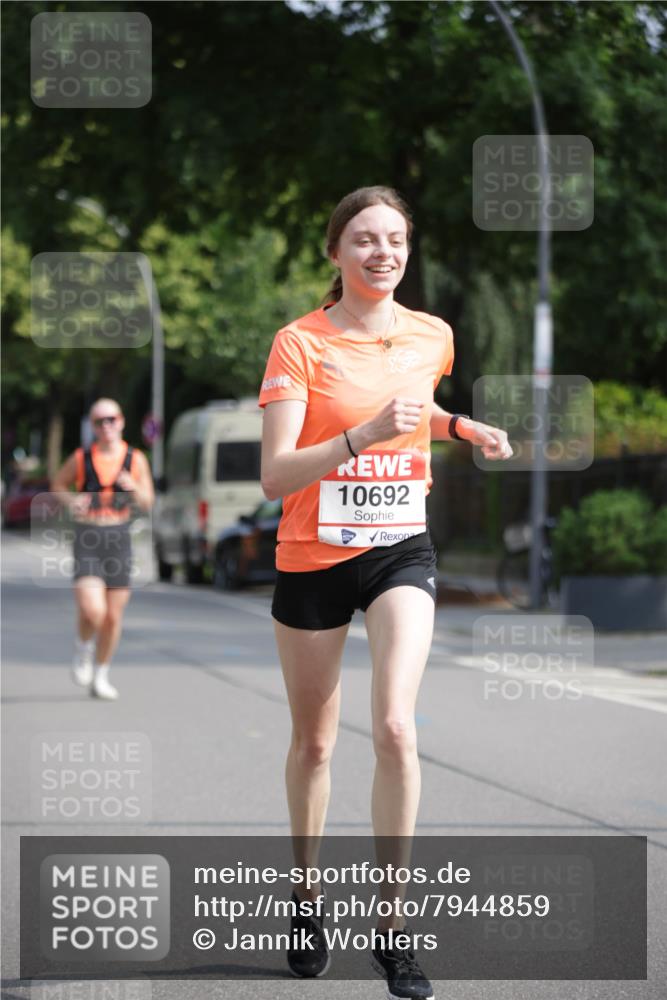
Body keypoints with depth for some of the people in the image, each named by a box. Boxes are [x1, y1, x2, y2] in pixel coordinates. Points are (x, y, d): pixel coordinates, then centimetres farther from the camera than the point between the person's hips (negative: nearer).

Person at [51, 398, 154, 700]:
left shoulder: (135, 459, 3)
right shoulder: (80, 458, -1)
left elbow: (147, 503, 7)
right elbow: (58, 484, 14)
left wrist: (134, 488, -14)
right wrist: (71, 500, -6)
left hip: (119, 539, 2)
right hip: (87, 540, -2)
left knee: (113, 617, 6)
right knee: (92, 611, -18)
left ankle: (101, 676, 24)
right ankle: (84, 647, 15)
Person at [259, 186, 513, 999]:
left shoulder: (432, 337, 2)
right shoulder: (300, 343, -11)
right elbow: (275, 475, -21)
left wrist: (463, 427, 8)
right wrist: (364, 434, -33)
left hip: (401, 550, 2)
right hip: (312, 558, -2)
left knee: (395, 727, -17)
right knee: (313, 742, 11)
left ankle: (392, 927, -9)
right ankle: (306, 896, 34)